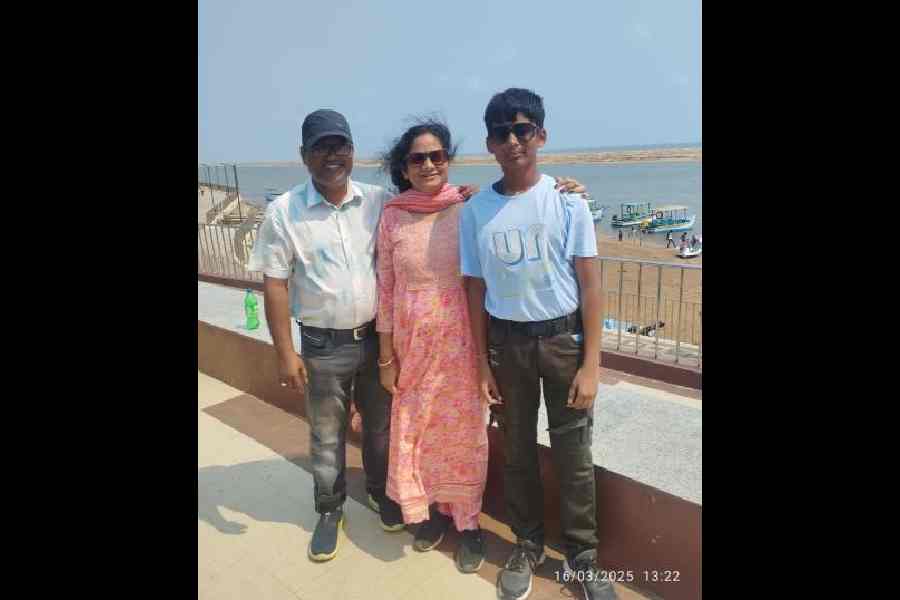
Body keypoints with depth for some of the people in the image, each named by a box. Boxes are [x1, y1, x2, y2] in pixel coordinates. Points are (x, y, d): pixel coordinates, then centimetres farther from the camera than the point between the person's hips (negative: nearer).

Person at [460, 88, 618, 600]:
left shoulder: (566, 201, -7)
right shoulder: (475, 210, -2)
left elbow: (590, 285, -6)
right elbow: (476, 291, 3)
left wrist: (591, 364, -10)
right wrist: (483, 363, 2)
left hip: (564, 338, -1)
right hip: (508, 343, 2)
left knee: (573, 454, 7)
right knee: (517, 451, 14)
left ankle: (582, 555, 29)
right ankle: (528, 546, 35)